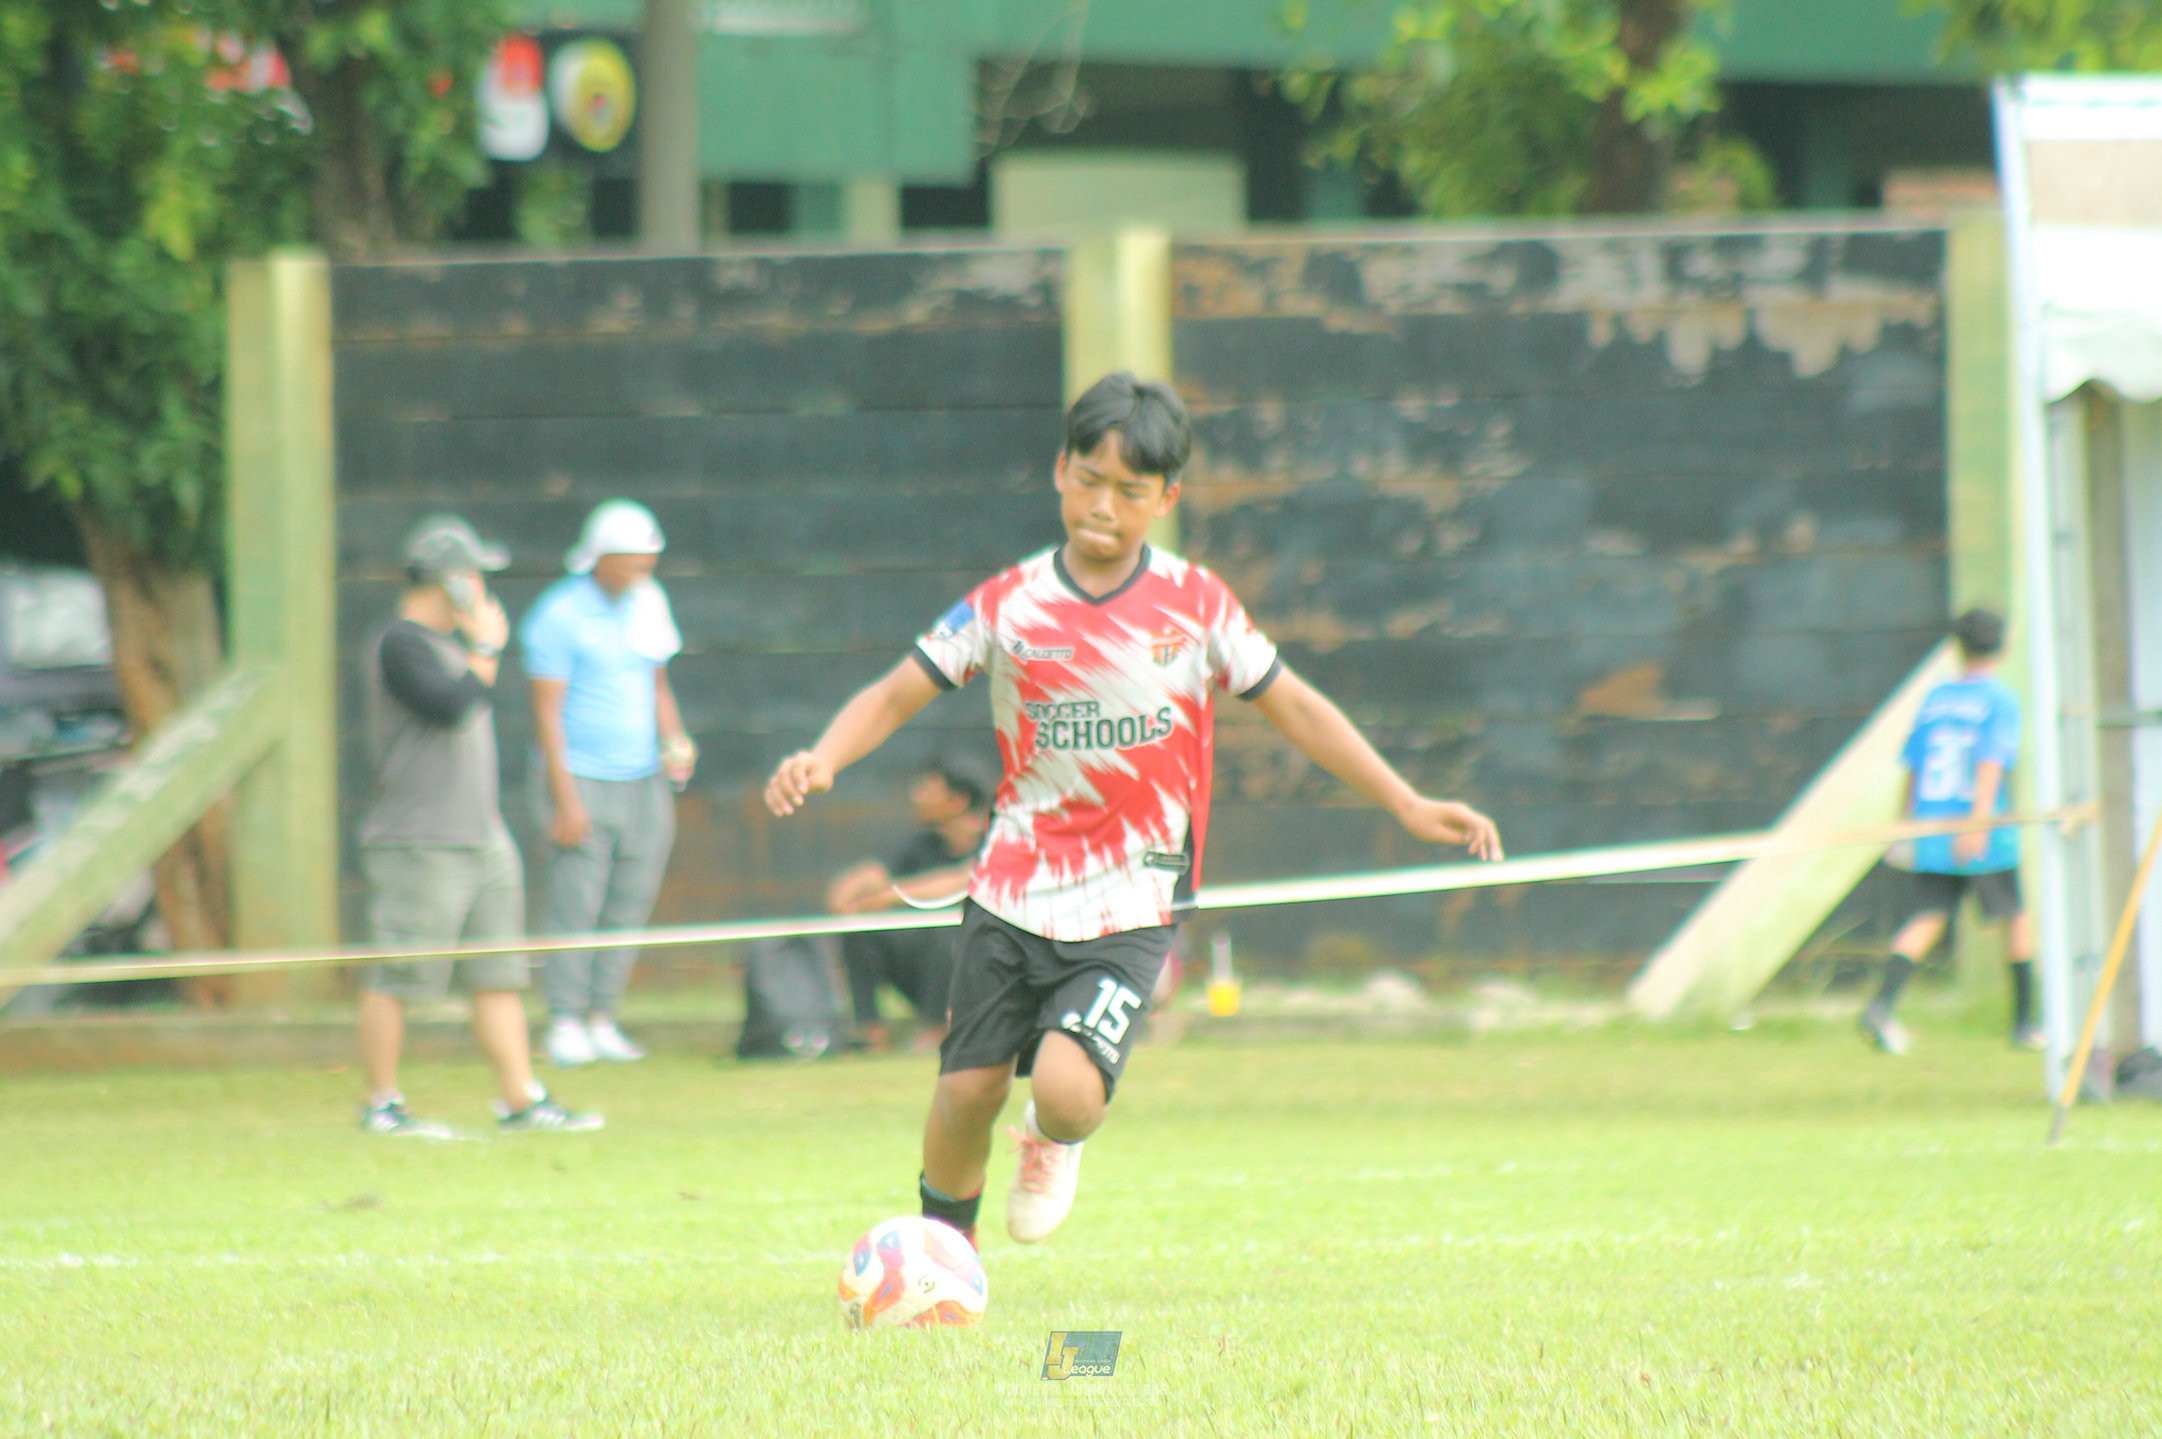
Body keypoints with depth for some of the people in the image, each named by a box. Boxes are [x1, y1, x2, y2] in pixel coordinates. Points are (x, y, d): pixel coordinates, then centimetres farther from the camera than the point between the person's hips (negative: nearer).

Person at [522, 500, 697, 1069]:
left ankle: (602, 1018, 9)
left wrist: (674, 740, 6)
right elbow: (548, 710, -10)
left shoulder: (646, 604, 11)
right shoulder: (560, 615, -9)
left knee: (630, 905, 4)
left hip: (643, 780, 6)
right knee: (575, 904, -8)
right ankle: (565, 1022, -3)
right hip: (584, 780, -6)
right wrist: (565, 798, -15)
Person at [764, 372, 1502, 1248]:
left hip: (1129, 907, -2)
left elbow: (1292, 707, 8)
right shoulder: (1008, 606, -1)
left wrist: (1406, 805, 6)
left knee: (1067, 1091, -20)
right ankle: (945, 1240, 30)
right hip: (1013, 889, 2)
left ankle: (1055, 1140, 18)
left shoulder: (1196, 606, -1)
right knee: (968, 1091, 0)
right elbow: (896, 695, 1)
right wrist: (822, 758, -19)